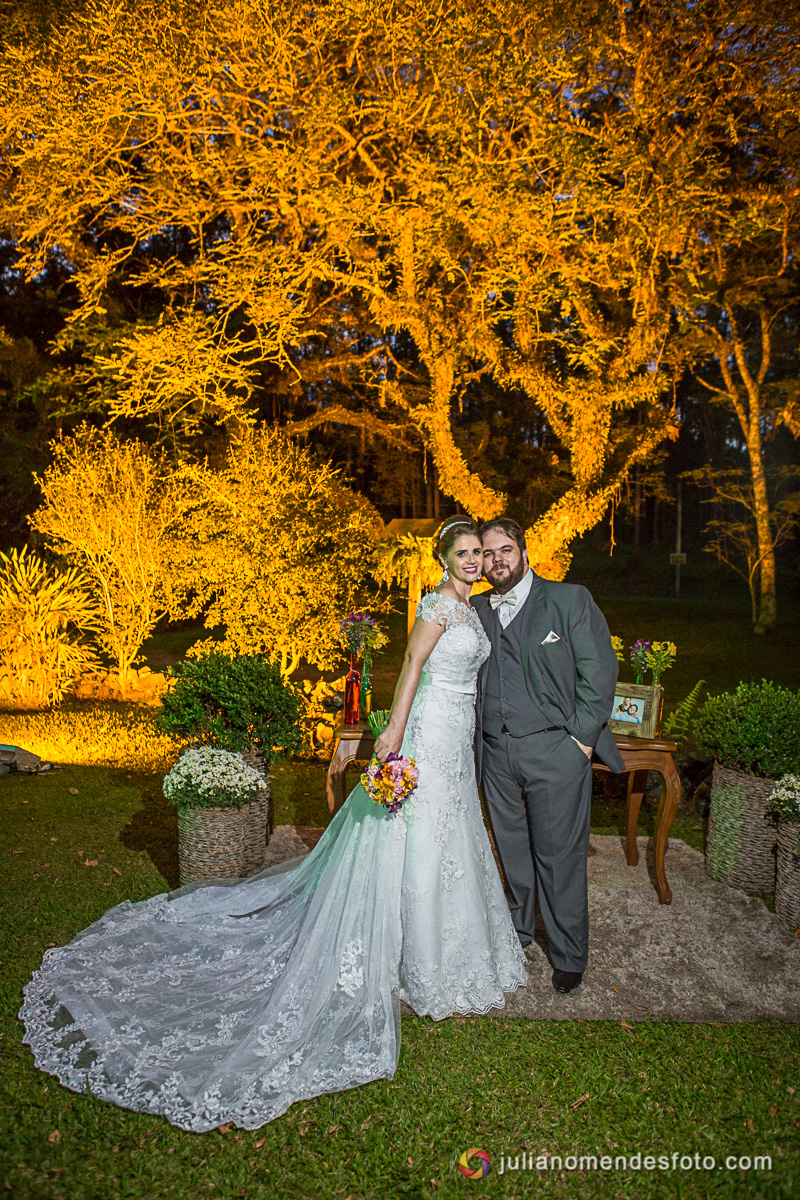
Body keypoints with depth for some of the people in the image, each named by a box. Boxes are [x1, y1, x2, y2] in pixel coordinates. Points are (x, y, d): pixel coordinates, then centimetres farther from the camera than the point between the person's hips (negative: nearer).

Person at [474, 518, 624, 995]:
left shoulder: (570, 599, -3)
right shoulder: (476, 610, 10)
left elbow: (600, 669, -5)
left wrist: (583, 736, -10)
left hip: (555, 750, -4)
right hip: (496, 753, 4)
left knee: (560, 857, 4)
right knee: (513, 852, 17)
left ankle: (569, 957, 23)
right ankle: (518, 931, 39)